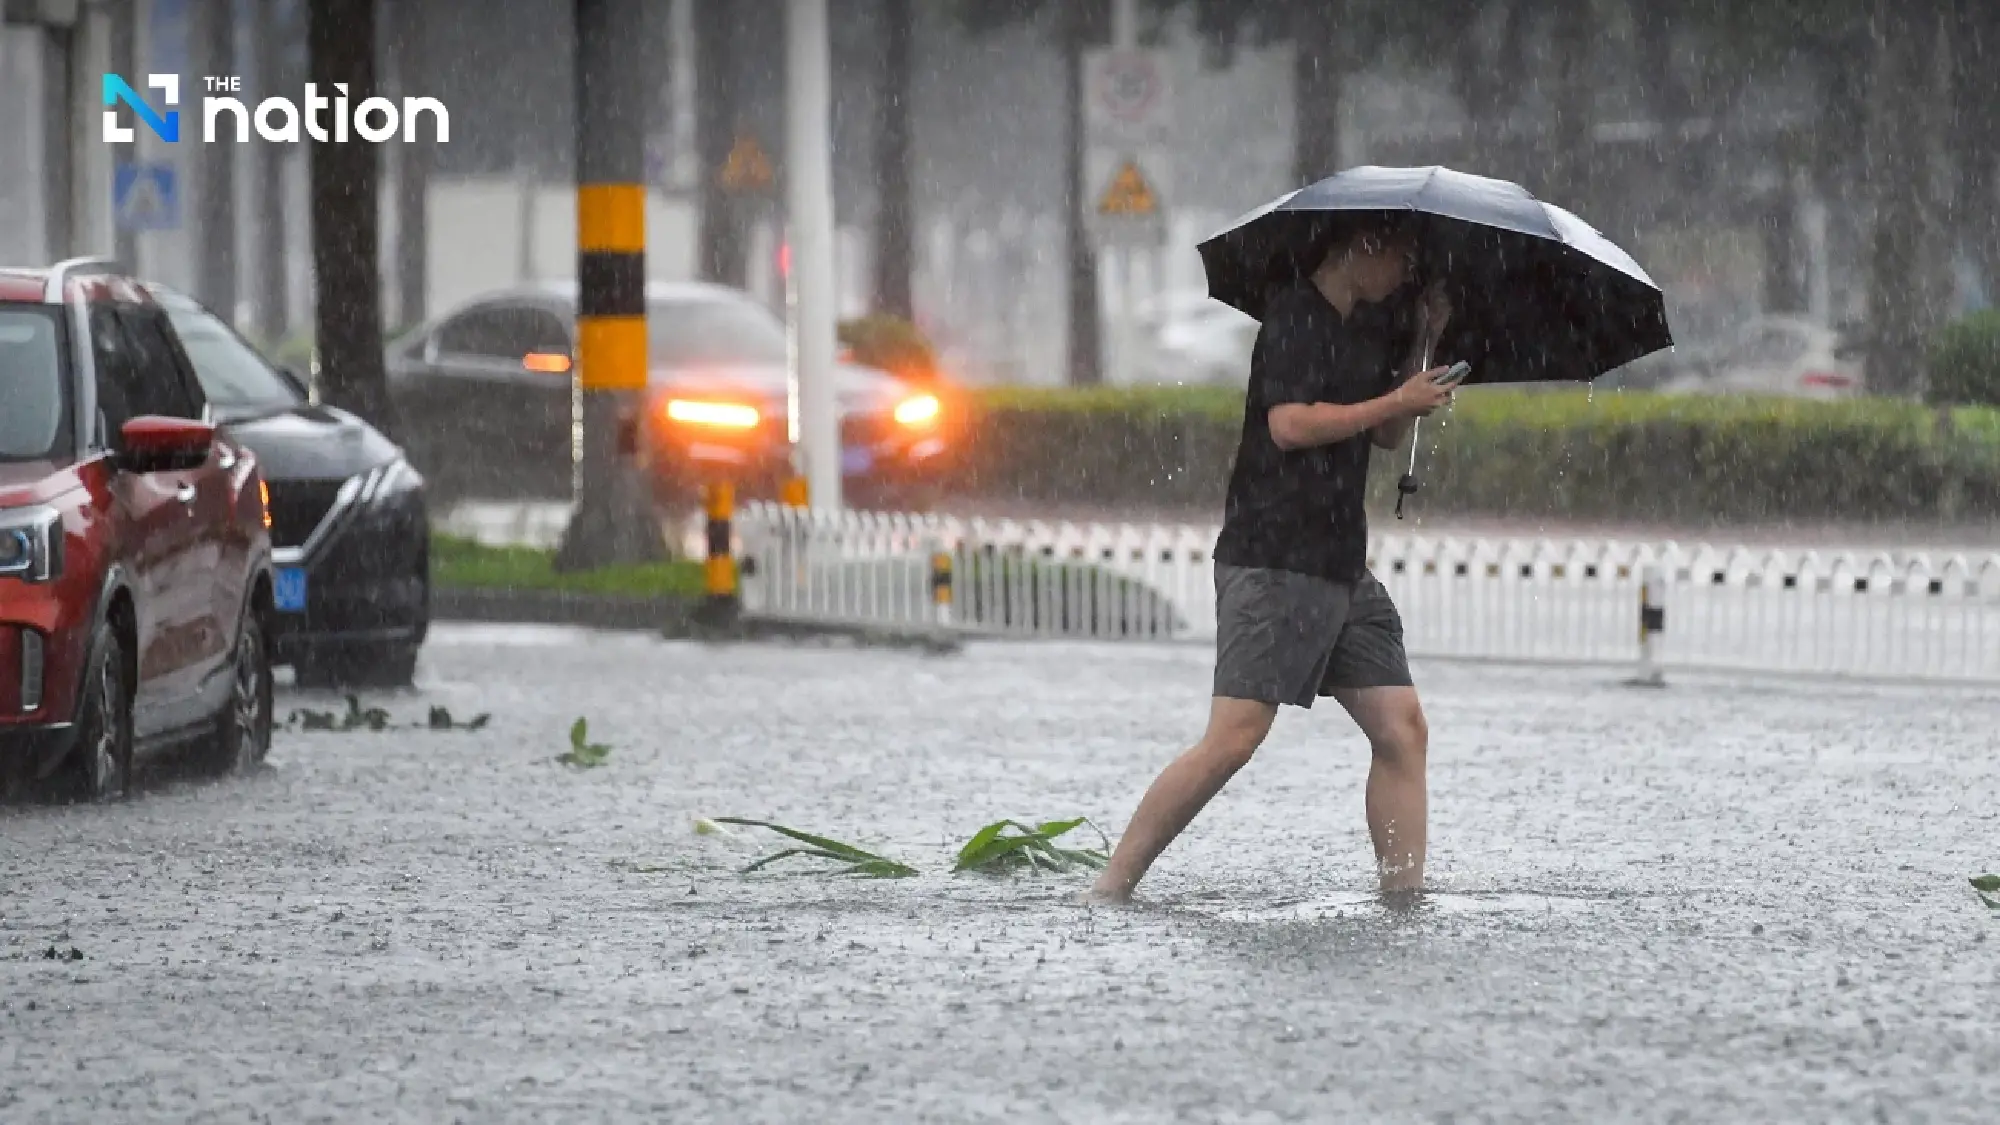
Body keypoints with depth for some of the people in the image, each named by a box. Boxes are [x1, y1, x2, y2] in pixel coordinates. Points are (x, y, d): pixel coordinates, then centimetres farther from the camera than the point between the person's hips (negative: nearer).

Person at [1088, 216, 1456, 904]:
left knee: (1402, 729, 3)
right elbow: (1289, 424, -20)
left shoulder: (1364, 329, 18)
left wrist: (1426, 342, 15)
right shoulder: (1294, 318, -9)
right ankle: (1109, 891, -12)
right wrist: (1395, 402, -13)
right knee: (1235, 737, -16)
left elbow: (1387, 435, 24)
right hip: (1273, 561, -9)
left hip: (1343, 567, 9)